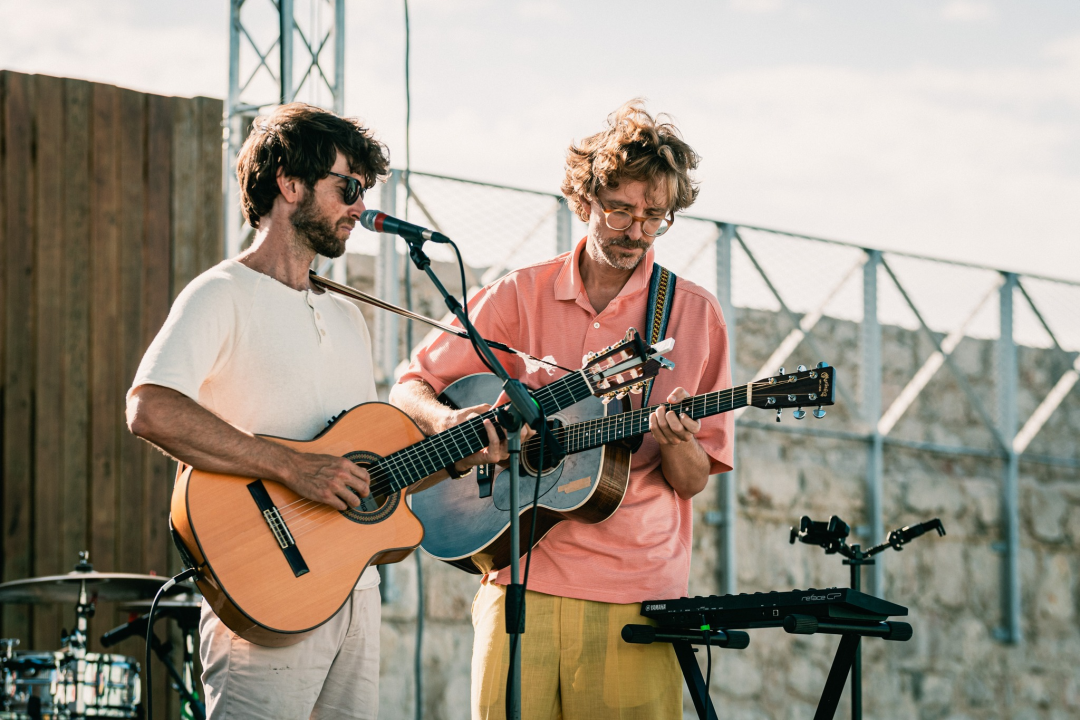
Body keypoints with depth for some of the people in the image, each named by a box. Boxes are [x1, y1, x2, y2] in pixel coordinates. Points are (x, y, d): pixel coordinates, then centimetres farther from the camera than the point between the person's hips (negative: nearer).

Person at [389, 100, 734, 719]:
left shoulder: (694, 314, 6)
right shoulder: (520, 297, 8)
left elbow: (692, 482, 6)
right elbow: (411, 389, 11)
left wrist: (677, 446, -16)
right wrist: (448, 422, -11)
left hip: (636, 597, 0)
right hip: (522, 581, 1)